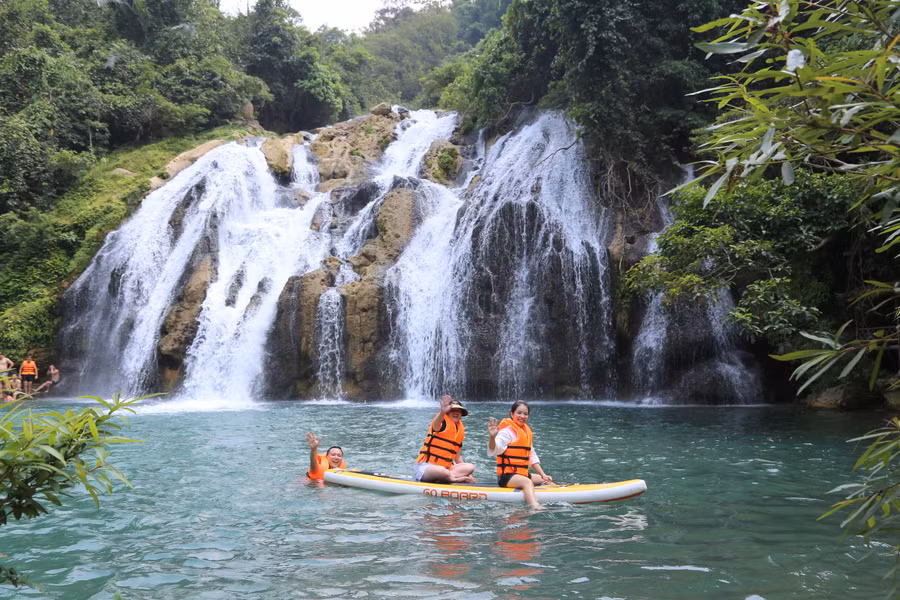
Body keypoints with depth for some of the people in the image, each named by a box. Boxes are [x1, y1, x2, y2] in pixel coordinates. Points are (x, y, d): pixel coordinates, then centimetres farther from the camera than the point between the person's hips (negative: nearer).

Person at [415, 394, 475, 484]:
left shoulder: (461, 430, 14)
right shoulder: (442, 422, -7)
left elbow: (457, 456, 21)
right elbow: (436, 424, -36)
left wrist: (466, 473, 12)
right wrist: (442, 412, -58)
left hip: (446, 467, 8)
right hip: (426, 466, -8)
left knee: (470, 467, -10)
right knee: (441, 470, -41)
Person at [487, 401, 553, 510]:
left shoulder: (527, 431, 17)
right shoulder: (507, 431, -10)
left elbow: (532, 456, 20)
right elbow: (495, 449, -26)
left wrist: (543, 475, 13)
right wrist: (492, 437, -47)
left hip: (523, 474, 10)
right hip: (506, 476, -10)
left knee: (547, 480, 16)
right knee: (527, 482, -35)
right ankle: (535, 506, -56)